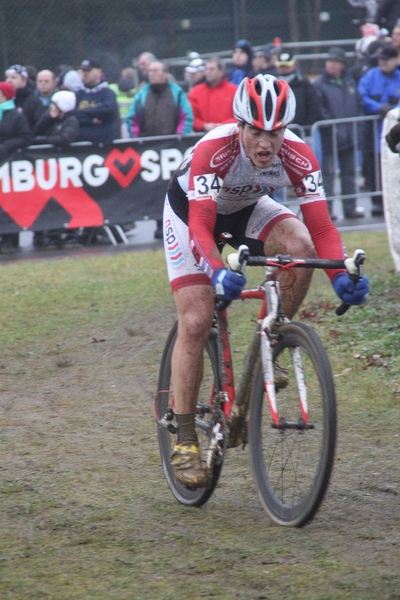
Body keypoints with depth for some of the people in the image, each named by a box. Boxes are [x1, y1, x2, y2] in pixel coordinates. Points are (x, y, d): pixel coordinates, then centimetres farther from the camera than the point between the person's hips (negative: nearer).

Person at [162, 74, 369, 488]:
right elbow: (200, 227, -44)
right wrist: (217, 273, -62)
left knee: (300, 246, -28)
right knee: (195, 323, -14)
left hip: (246, 209, 3)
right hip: (190, 209, -3)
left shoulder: (297, 156, -29)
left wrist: (341, 274, -47)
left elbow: (321, 226, -30)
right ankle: (184, 442, -4)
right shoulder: (214, 151, -38)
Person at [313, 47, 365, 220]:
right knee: (328, 172, -6)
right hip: (329, 137, -6)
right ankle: (326, 209, -4)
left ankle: (350, 207, 18)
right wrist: (331, 126, -18)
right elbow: (318, 110, -11)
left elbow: (358, 105, 16)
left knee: (349, 172, 11)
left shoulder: (349, 82, 12)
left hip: (348, 135, 6)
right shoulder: (319, 85, -5)